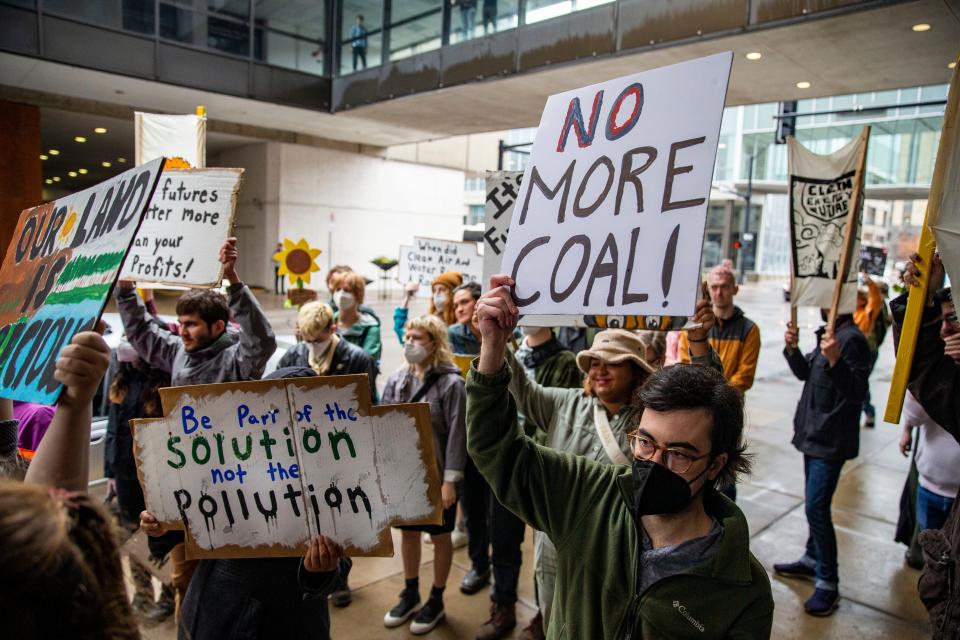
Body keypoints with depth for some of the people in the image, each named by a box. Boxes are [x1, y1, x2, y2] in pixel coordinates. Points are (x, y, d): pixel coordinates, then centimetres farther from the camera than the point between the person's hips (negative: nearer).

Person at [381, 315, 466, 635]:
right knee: (407, 532, 19)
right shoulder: (396, 379, 1)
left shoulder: (451, 383, -15)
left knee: (440, 537, 13)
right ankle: (410, 595, 39)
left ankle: (436, 600, 32)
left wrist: (450, 480, -17)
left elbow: (457, 435, -16)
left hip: (435, 476, -5)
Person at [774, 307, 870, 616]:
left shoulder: (852, 339, -18)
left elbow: (858, 392, -25)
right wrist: (793, 349, -3)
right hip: (814, 434, 9)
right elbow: (806, 373, 15)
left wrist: (835, 360, -39)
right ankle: (812, 561, 33)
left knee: (816, 507, -9)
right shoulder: (828, 334, 9)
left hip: (831, 440, -9)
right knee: (814, 504, 19)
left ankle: (828, 582, 3)